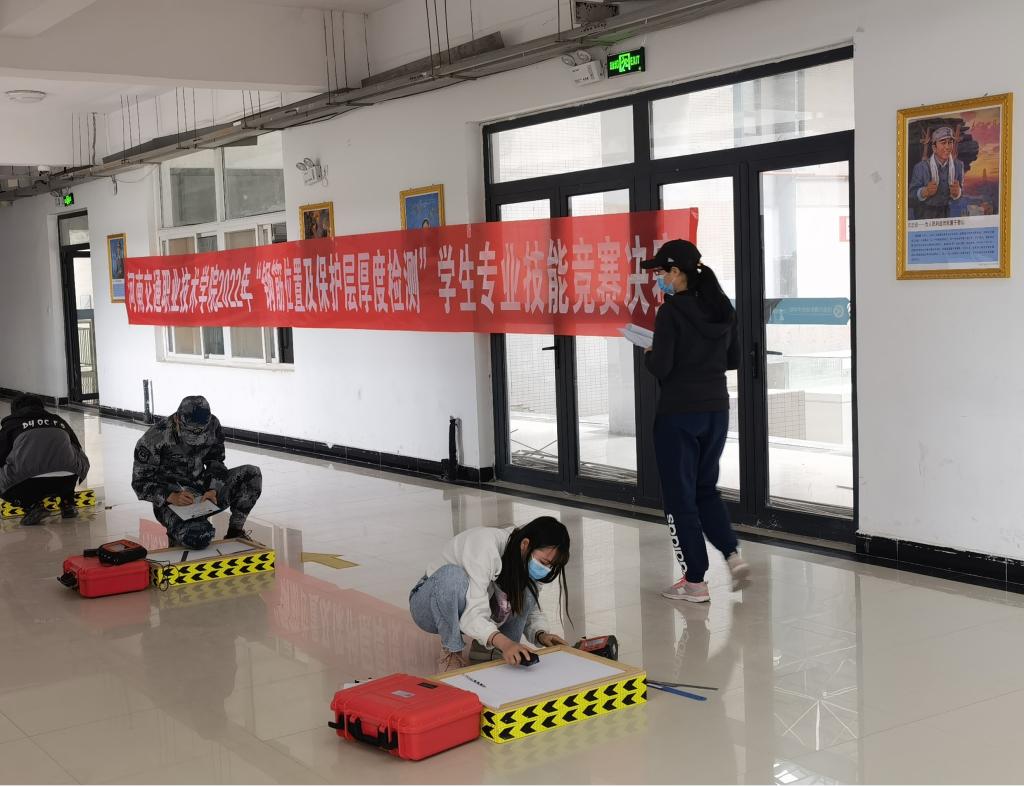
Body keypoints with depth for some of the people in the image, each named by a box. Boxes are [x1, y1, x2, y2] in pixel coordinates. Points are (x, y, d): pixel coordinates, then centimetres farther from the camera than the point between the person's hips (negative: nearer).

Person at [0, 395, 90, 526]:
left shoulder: (11, 424, 21)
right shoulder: (58, 420, 30)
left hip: (29, 484, -4)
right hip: (67, 481, 4)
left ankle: (31, 505, 3)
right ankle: (67, 503, 23)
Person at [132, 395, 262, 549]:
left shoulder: (213, 426, -7)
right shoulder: (155, 437, -20)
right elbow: (140, 482, -13)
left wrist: (213, 490, -12)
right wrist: (172, 496, -28)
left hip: (202, 490, 5)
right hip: (169, 500, -5)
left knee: (252, 474, -11)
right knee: (199, 537, -34)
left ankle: (235, 530, 5)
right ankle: (177, 537, 5)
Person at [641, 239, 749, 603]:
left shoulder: (671, 312, -16)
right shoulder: (722, 308, 6)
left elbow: (660, 368, -17)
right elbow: (733, 359, 12)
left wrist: (648, 355, 3)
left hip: (678, 413, -7)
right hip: (716, 409, 7)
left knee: (679, 495, 5)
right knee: (705, 488, 22)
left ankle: (695, 581, 9)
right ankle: (732, 554, 6)